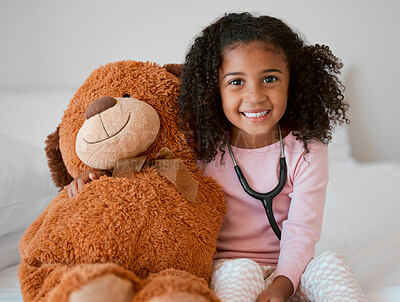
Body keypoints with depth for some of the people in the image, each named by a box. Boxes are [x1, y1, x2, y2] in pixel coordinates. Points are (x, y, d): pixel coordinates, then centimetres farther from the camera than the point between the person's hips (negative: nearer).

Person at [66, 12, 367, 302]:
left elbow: (300, 229, -13)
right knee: (242, 270, -32)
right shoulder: (204, 143, -6)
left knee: (328, 263, -26)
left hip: (288, 272, 1)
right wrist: (102, 170, -9)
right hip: (227, 266, 0)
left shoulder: (306, 150, -9)